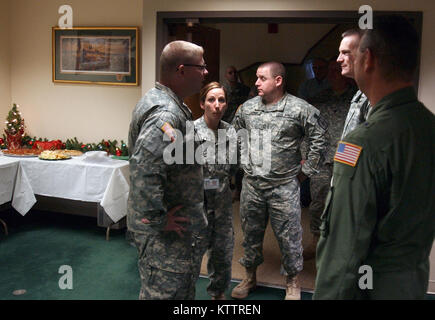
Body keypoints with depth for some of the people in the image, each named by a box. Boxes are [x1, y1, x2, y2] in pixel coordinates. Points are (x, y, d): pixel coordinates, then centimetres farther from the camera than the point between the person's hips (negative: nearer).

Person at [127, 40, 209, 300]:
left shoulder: (161, 102, 10)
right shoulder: (166, 114, -25)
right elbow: (144, 173, -35)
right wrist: (158, 220, -24)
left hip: (180, 226, 10)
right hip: (167, 231, -10)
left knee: (183, 289, 24)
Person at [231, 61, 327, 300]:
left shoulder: (300, 109, -8)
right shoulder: (247, 108, 6)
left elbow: (319, 139, -3)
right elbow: (235, 135, 21)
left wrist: (306, 171, -1)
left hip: (284, 186, -4)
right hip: (251, 184, 4)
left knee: (289, 236, 5)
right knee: (251, 232, 15)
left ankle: (292, 282, 24)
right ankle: (250, 277, 34)